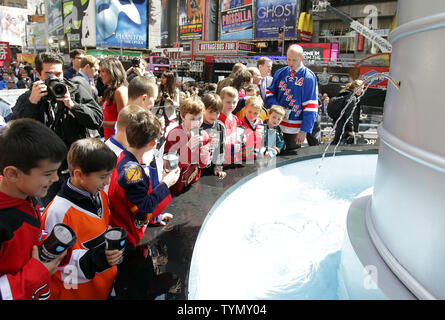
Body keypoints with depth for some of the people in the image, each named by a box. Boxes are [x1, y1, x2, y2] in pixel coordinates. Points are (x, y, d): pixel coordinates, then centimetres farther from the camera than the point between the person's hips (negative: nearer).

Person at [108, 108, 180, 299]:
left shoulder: (125, 159, 4)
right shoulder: (132, 171, -28)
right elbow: (144, 209, -24)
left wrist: (155, 217, 17)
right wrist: (165, 184, -16)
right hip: (127, 245, -10)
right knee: (138, 292, 6)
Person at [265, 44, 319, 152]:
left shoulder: (308, 77, -6)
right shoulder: (280, 73, 7)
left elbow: (310, 107, -9)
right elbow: (269, 93, 10)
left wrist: (304, 130, -14)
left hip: (295, 129, -3)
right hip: (277, 125, 3)